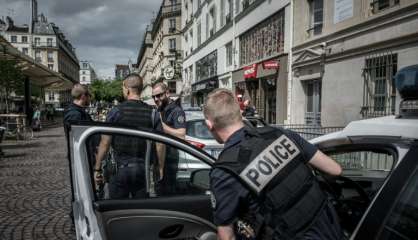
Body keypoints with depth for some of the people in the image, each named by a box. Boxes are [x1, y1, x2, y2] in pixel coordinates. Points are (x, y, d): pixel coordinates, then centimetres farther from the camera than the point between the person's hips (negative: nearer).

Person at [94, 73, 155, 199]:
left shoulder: (116, 112, -7)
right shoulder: (152, 112, -2)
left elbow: (105, 143, -7)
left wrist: (97, 169, 2)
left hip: (120, 168, -2)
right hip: (142, 169, 2)